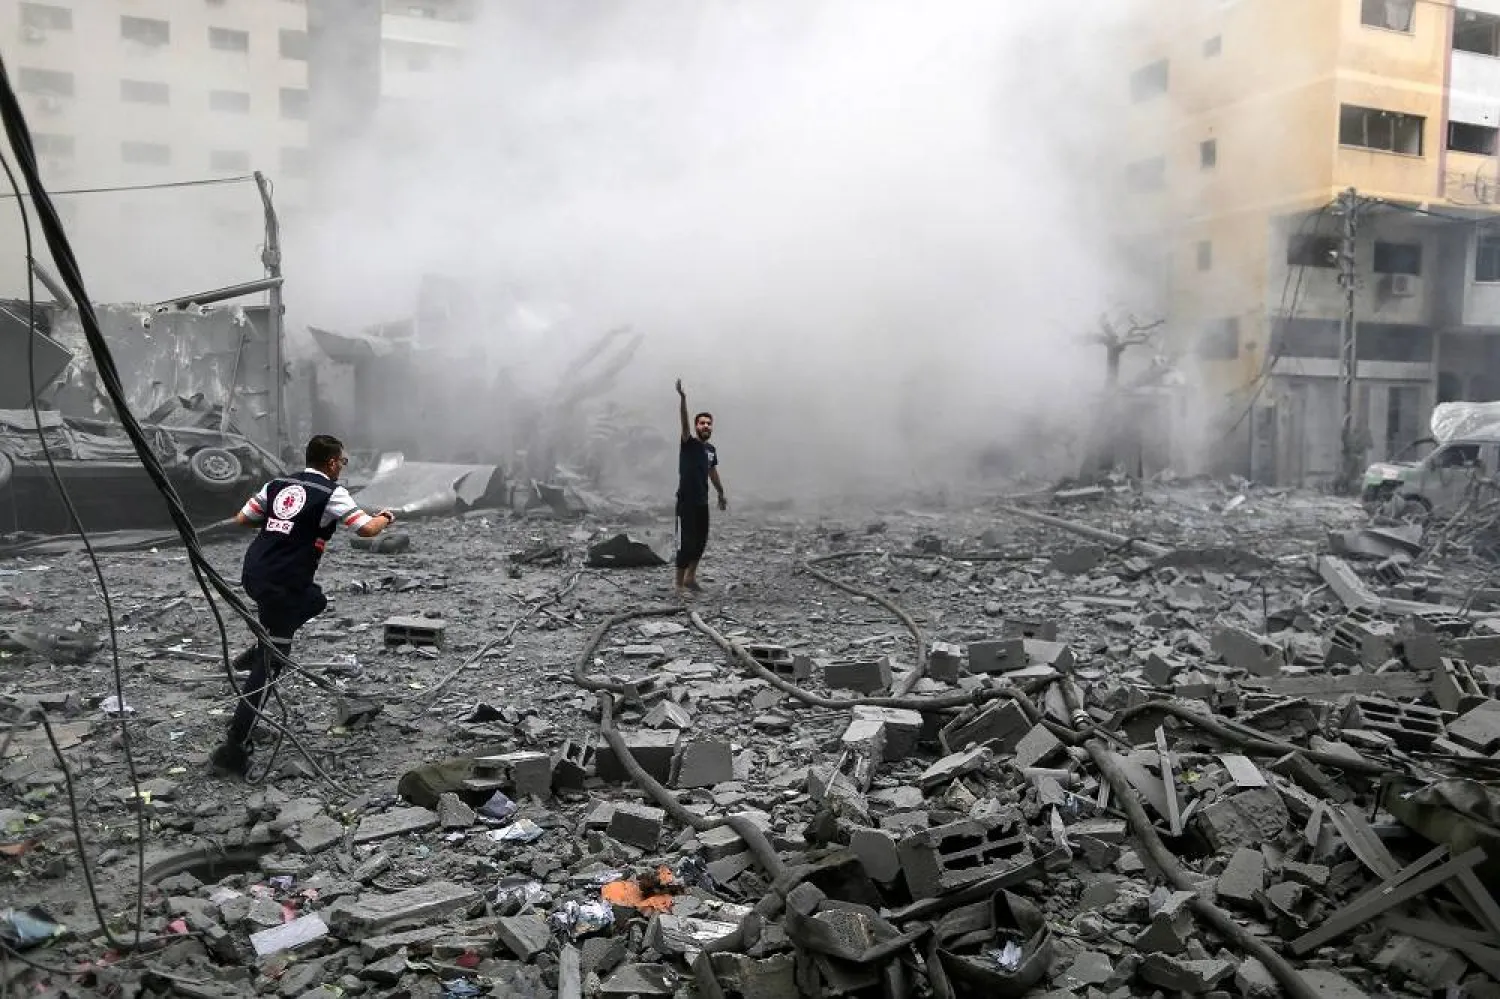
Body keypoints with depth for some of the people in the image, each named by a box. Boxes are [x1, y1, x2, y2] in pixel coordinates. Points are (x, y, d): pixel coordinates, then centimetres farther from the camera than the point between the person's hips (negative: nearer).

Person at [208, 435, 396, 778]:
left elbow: (241, 519, 16)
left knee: (314, 600, 33)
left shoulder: (278, 485, 12)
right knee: (268, 669, -1)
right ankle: (232, 752, -2)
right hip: (281, 587, -7)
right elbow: (367, 529, -12)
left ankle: (255, 654, 24)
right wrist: (384, 518, 9)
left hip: (253, 573, 7)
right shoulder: (331, 493, -7)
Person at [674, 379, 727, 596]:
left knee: (701, 540, 16)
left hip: (702, 502, 7)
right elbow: (684, 422, -25)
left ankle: (690, 577, 31)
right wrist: (682, 397, -40)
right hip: (686, 501, -7)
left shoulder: (711, 449, 9)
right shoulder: (688, 443, -9)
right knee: (685, 542, -7)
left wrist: (721, 494, 32)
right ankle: (679, 584, -1)